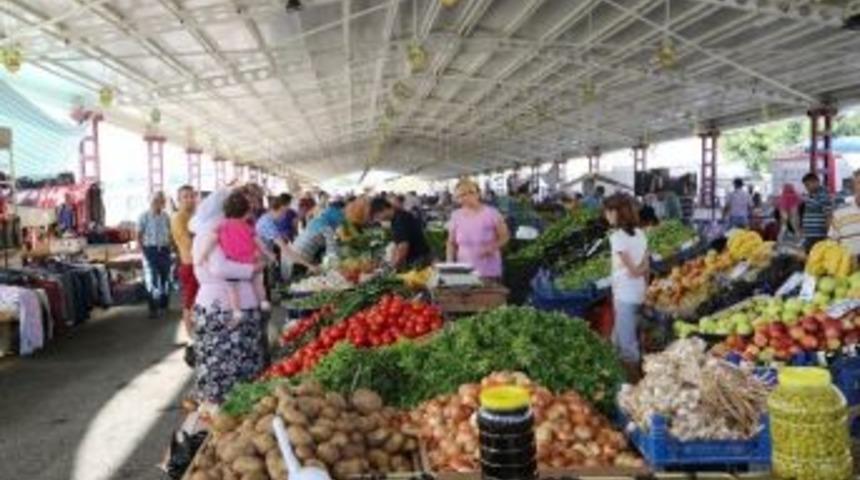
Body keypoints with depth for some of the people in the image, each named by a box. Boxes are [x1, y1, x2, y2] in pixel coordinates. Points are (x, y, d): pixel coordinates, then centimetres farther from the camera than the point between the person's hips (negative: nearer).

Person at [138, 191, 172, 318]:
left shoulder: (166, 217, 6)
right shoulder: (144, 217, -6)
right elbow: (139, 236, -4)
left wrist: (168, 248, 1)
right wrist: (144, 251, -10)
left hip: (164, 250, 4)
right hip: (151, 250, -4)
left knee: (166, 278, 9)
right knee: (153, 280, -3)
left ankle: (164, 305, 23)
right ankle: (153, 309, 5)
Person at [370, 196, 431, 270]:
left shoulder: (401, 219, -20)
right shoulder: (396, 218, 10)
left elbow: (403, 246, -23)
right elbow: (398, 245, 15)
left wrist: (394, 266, -14)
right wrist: (392, 263, 10)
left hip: (418, 259, -9)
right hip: (412, 259, 9)